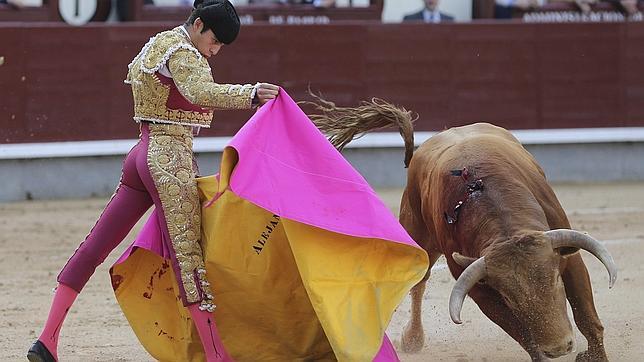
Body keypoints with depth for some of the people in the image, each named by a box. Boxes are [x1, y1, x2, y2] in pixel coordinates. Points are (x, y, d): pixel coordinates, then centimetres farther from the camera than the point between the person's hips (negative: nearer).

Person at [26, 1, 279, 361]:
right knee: (187, 254, -12)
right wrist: (250, 95, -43)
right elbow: (200, 92, -31)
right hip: (171, 159, -10)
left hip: (143, 155, 10)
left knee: (94, 248, 8)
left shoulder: (157, 44, 17)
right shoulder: (182, 52, -13)